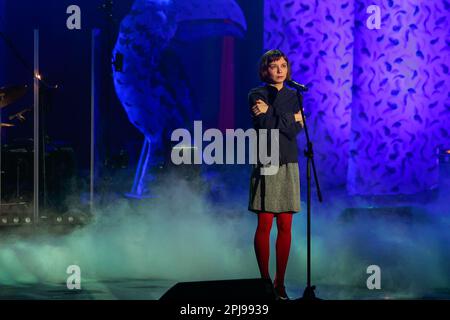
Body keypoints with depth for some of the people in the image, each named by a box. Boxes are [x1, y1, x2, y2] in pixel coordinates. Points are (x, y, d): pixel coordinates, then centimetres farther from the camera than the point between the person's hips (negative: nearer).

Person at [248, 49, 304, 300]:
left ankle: (280, 284, 7)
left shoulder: (293, 96, 13)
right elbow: (265, 126, -13)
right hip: (266, 164, -4)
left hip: (289, 165, 4)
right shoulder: (257, 95, 2)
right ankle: (265, 282, 1)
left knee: (285, 226, 2)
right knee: (265, 225, -6)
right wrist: (291, 119, -6)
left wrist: (271, 113, -6)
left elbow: (296, 131, -2)